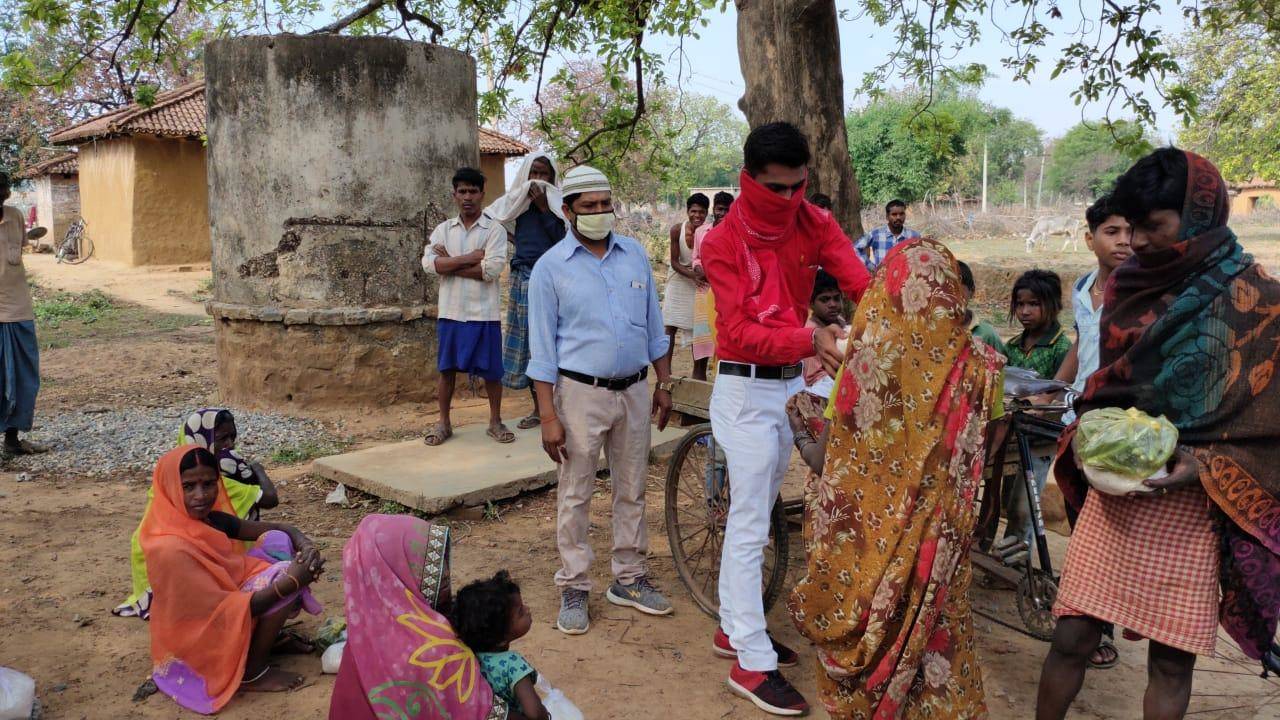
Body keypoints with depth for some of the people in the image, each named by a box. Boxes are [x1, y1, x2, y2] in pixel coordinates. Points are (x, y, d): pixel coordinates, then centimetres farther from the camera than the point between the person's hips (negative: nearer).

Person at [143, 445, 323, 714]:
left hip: (222, 611, 8)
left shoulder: (211, 519, -4)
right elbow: (225, 611, -27)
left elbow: (279, 529, 2)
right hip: (199, 647, -8)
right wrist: (292, 581, -28)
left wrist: (307, 547, -20)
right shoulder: (171, 549, -29)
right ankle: (253, 673, -7)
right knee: (283, 572, -20)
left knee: (277, 542, -1)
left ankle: (270, 638, 7)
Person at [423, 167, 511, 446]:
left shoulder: (495, 229, -2)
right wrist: (470, 258, -15)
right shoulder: (443, 229, 7)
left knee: (491, 370, 5)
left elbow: (492, 268, -16)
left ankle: (495, 421, 20)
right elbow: (429, 264, -8)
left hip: (484, 313, -2)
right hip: (451, 312, 2)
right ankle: (443, 423, 21)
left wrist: (450, 263, -10)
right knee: (447, 368, 9)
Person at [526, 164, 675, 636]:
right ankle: (573, 588, 16)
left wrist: (664, 385, 10)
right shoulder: (550, 267, -5)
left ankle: (628, 579, 26)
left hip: (634, 391, 4)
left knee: (632, 490, 12)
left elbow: (654, 326, 13)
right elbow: (541, 347, -6)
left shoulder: (635, 255, 6)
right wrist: (548, 416, -12)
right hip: (581, 392, -4)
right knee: (576, 495, 3)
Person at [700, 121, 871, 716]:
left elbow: (861, 283, -13)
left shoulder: (815, 224, 0)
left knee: (752, 515, 15)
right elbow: (741, 332, -23)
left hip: (793, 383, 6)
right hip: (746, 389, -5)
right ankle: (754, 662, 3)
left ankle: (733, 627, 29)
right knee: (751, 523, -4)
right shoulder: (723, 243, -14)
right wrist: (810, 340, -37)